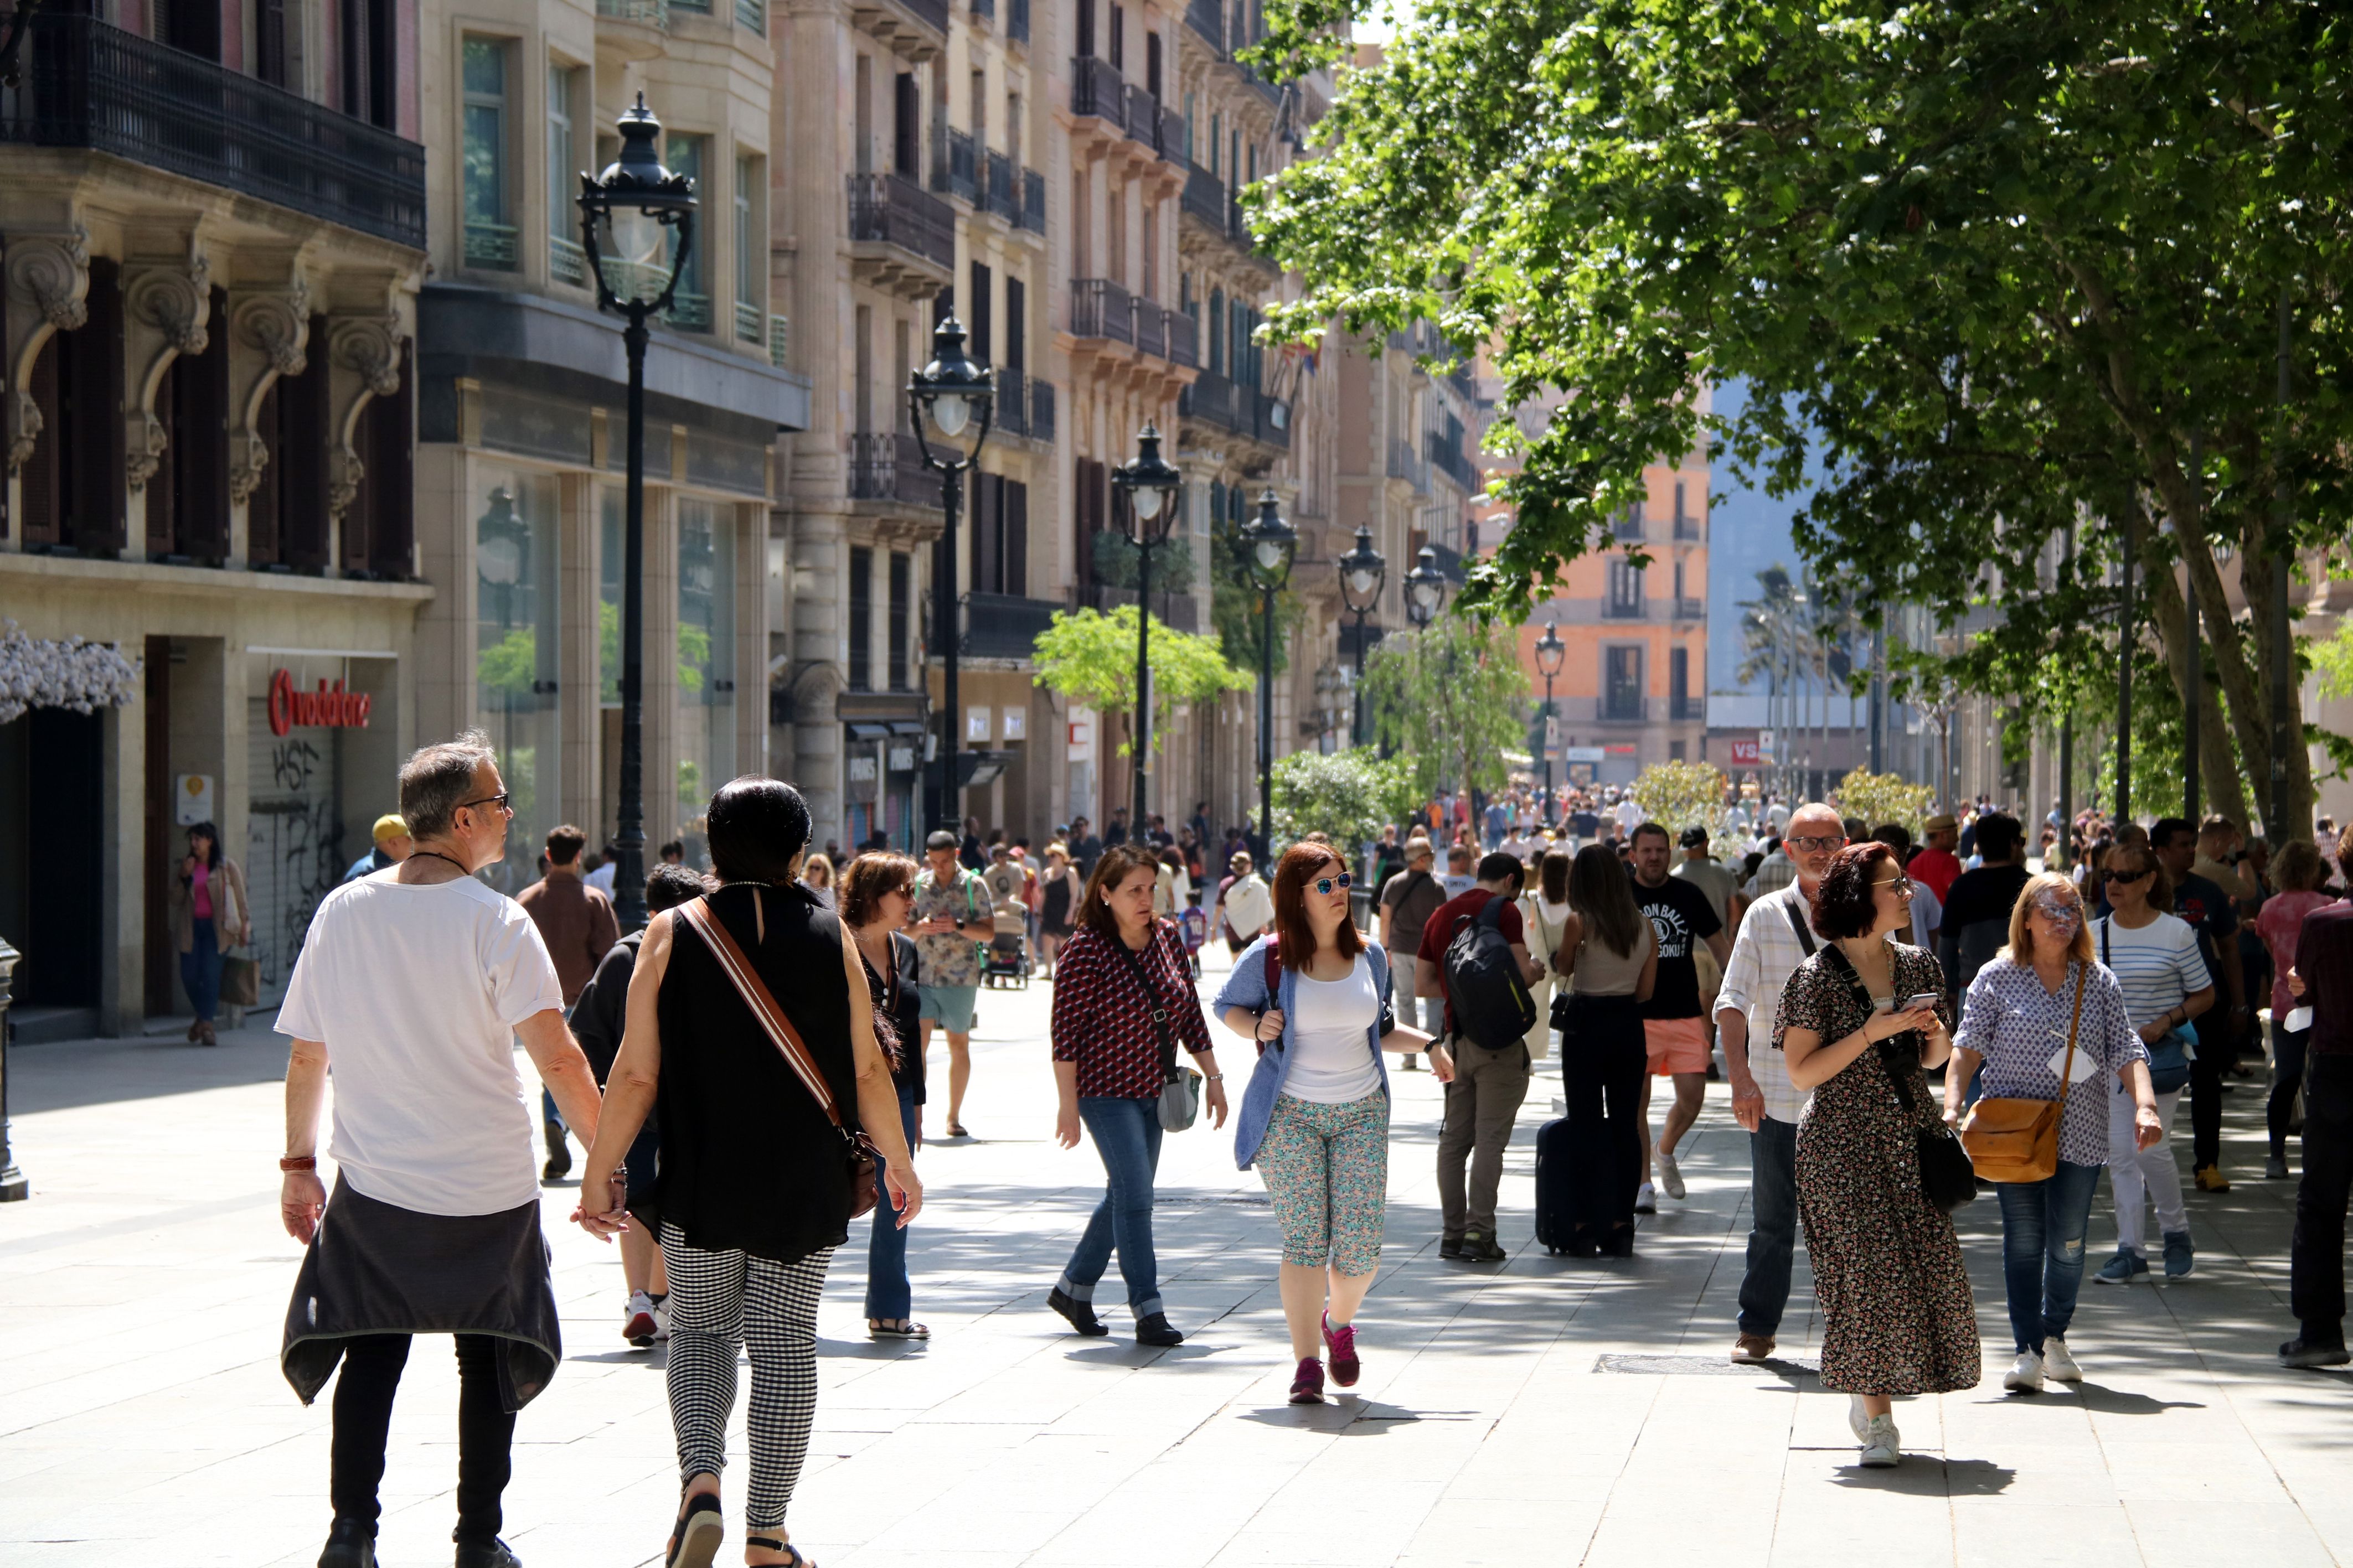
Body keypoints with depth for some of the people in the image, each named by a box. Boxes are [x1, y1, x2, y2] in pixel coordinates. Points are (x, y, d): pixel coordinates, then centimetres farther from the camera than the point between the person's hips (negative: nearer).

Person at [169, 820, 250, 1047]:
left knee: (210, 973, -14)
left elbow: (241, 898, 5)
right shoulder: (187, 865, 14)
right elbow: (175, 900, 10)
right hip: (191, 927, 4)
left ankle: (206, 1023, -9)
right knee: (189, 975, -3)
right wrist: (183, 877, -4)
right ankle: (203, 1016, 20)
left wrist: (244, 926, -1)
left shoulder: (227, 867, 4)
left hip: (216, 927, -4)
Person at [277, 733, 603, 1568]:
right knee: (489, 1357, 10)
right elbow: (557, 1059, -17)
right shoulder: (495, 921, -11)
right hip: (488, 1186, -3)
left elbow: (306, 1055, 6)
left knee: (371, 1352, 11)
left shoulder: (342, 912, 0)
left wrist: (299, 1164, 15)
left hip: (374, 1186, 3)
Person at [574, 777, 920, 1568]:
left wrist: (598, 1172, 2)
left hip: (698, 1181, 0)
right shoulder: (831, 935, -2)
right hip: (805, 1185, 0)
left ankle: (700, 1481, -7)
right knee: (785, 1347, 6)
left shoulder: (674, 933, -4)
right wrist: (897, 1161, 14)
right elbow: (867, 1067, 0)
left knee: (700, 1334, 16)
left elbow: (636, 1074, -7)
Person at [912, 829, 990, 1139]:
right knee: (917, 1045, -10)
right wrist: (919, 928, -10)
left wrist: (958, 926, -19)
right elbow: (904, 927, 12)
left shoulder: (973, 885, 0)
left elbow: (988, 931, -3)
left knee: (959, 1046, 8)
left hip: (961, 977, -1)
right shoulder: (918, 884, 6)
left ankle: (954, 1117, 18)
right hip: (922, 975, 1)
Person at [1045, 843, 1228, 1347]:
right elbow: (1066, 1031, -15)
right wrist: (1067, 1106, -16)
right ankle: (1148, 1311, -7)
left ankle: (1073, 1287, 29)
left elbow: (1191, 1014, 11)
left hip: (1153, 1089, 7)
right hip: (1106, 1090, -7)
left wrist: (1213, 1078, 9)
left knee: (1126, 1194, 13)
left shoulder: (1167, 938, 4)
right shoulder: (1086, 950, -15)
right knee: (1135, 1194, -11)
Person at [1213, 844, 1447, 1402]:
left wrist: (1427, 1043, 6)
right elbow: (1226, 1005, 9)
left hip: (1362, 1114, 3)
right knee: (1304, 1242, -8)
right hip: (1290, 1114, -3)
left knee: (1360, 1246, -4)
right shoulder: (1269, 957, -5)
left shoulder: (1370, 958, 8)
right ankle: (1306, 1364, -2)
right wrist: (1255, 1026, -12)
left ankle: (1339, 1323, 27)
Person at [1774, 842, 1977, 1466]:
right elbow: (1802, 1073, -10)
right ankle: (1878, 1418, 0)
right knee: (1868, 1268, -10)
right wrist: (1873, 1032, -17)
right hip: (1843, 1141, -5)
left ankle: (1869, 1393, 20)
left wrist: (1936, 1034, -4)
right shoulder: (1818, 976, -6)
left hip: (1912, 1134, 5)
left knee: (1928, 1265, -2)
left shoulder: (1918, 966, 9)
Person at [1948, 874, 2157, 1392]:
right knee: (2024, 1240, -4)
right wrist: (1952, 1103, -15)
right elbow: (1969, 1047, -2)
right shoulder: (1997, 978, 2)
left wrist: (2145, 1105, -14)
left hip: (2079, 1135, 2)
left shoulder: (2099, 982, 6)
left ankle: (2055, 1336, 26)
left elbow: (2126, 1053, 1)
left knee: (2069, 1244, 5)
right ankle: (2028, 1350, -1)